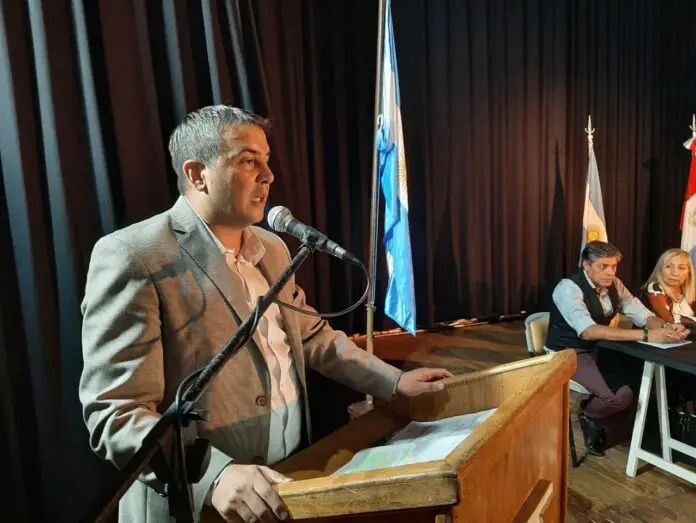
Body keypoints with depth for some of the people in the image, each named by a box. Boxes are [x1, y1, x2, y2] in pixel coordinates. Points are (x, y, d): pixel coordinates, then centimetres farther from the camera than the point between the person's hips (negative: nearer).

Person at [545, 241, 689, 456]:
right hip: (569, 354, -7)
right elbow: (588, 331, -35)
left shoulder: (615, 285, 0)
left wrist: (667, 328, -24)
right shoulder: (568, 288, -22)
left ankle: (597, 421, 11)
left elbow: (644, 316, 0)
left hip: (599, 350, 8)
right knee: (620, 395, -26)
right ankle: (589, 415, 9)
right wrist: (645, 335, -38)